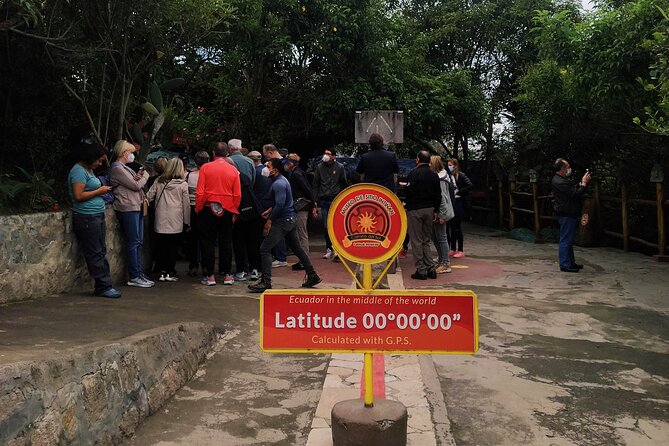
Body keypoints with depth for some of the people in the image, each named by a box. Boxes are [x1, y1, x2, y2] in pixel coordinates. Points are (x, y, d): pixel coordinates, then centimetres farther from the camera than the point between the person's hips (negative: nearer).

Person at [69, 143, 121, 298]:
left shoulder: (88, 170, 17)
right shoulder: (79, 171, -13)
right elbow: (78, 196, -20)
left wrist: (102, 189, 10)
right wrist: (99, 191, -12)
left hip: (97, 216, 10)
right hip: (86, 219, -10)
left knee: (101, 252, 10)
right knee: (95, 253, -5)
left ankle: (103, 286, 14)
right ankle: (103, 286, -1)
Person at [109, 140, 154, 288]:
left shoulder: (125, 168, 21)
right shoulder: (117, 169, -10)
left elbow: (137, 183, 16)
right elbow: (136, 185, -14)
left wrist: (138, 177, -5)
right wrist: (145, 175, 4)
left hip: (136, 207, 10)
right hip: (128, 209, -10)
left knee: (138, 242, 11)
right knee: (133, 242, -8)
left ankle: (138, 273, 15)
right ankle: (134, 277, -4)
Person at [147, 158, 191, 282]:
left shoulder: (158, 182, 4)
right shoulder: (183, 184, -3)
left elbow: (149, 197, 5)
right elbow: (186, 204, 1)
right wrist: (187, 222, 8)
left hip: (160, 221, 2)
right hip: (176, 222, -2)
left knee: (161, 247, 8)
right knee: (173, 247, 3)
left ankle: (162, 271, 10)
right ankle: (170, 272, 5)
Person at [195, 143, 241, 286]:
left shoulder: (205, 168, -5)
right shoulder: (233, 170, 0)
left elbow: (199, 192, -7)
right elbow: (237, 195, -1)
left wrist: (198, 209, 4)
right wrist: (234, 211, 10)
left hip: (208, 209, -1)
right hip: (227, 210, 2)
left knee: (208, 242, 6)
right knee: (226, 242, 9)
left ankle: (210, 276, 7)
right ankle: (227, 275, 12)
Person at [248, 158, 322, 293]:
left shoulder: (278, 183, -17)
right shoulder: (282, 180, 14)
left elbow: (280, 205, -25)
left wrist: (270, 220, -18)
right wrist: (270, 210, 14)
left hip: (283, 221, -11)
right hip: (290, 219, 11)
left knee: (265, 249, -8)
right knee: (297, 248, 17)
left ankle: (265, 282, -8)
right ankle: (312, 276, 22)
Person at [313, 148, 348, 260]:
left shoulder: (339, 167, 2)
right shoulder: (320, 167, 7)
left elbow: (344, 184, 7)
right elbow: (315, 184, 10)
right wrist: (315, 199, 3)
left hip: (336, 199, -2)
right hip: (324, 200, 2)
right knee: (325, 226, 4)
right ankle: (329, 248, 14)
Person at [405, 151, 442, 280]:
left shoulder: (413, 173, -10)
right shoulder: (434, 175, 8)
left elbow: (409, 193, -15)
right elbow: (438, 195, 10)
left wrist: (407, 208, -1)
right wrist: (435, 211, 15)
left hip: (415, 210, -6)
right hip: (429, 209, 6)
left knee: (416, 241, 0)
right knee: (427, 240, 14)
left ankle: (421, 270, 0)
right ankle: (431, 268, 9)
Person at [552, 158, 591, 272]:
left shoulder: (562, 179, 15)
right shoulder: (559, 182, -21)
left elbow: (573, 189, 19)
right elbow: (576, 194, -22)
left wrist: (581, 183, 9)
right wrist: (584, 183, -13)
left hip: (568, 214, 11)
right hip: (566, 215, -11)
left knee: (568, 240, 17)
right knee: (566, 240, -6)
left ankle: (571, 262, 25)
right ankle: (565, 264, -2)